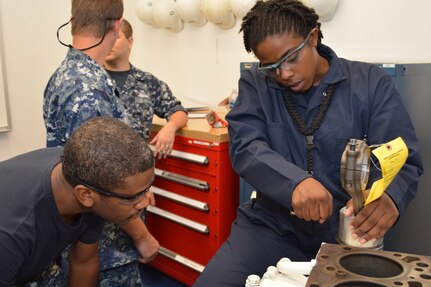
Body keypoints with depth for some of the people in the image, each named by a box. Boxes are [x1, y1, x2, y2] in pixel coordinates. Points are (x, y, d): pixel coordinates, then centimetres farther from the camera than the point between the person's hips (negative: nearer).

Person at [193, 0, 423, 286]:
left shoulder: (372, 83, -1)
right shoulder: (254, 85, 1)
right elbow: (245, 148, -12)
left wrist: (389, 196, -29)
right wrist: (295, 182, -33)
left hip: (347, 232, 1)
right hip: (271, 226, 0)